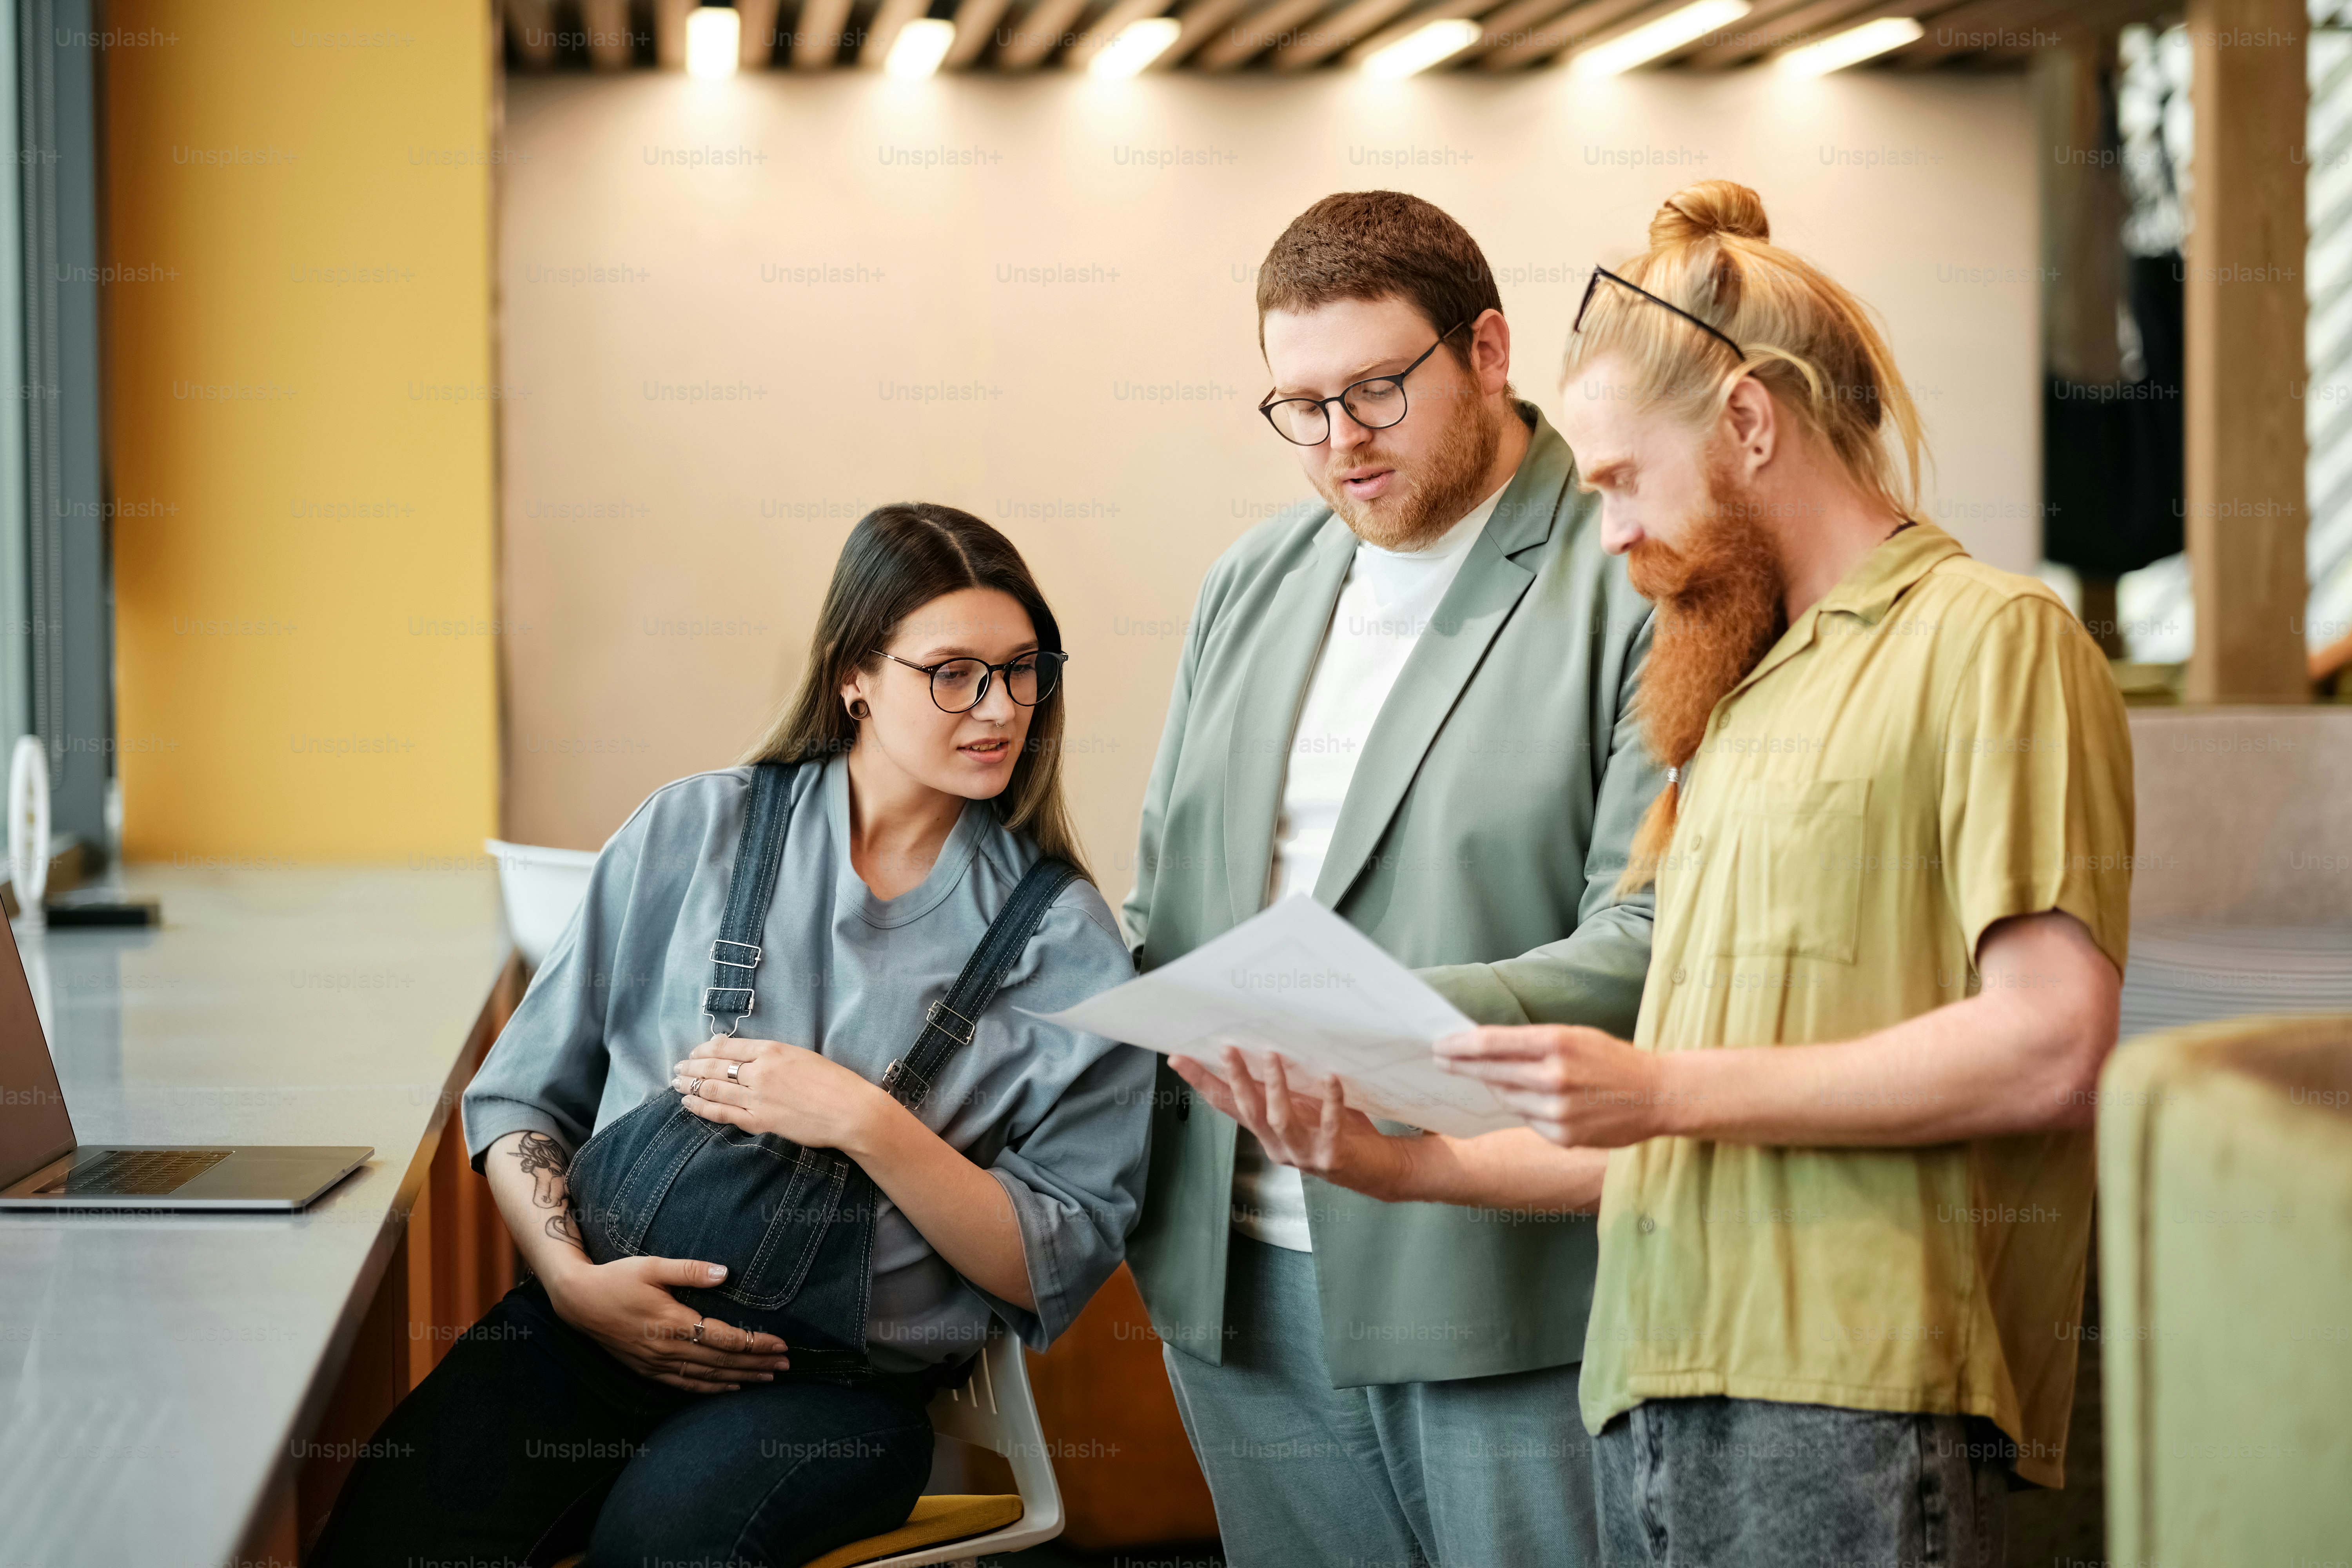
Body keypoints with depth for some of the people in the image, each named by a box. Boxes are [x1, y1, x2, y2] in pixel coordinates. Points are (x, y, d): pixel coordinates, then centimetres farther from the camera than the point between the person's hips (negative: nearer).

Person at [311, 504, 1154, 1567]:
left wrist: (867, 1123, -12)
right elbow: (520, 1094, 12)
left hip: (838, 1379, -1)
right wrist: (570, 1277, -6)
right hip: (596, 1314, 1)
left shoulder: (1064, 939, 4)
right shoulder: (695, 832, 8)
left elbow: (1061, 1267, 0)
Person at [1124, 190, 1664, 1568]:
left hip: (1503, 1289, -5)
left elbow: (1646, 945, -14)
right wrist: (1153, 1196, 6)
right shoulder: (1254, 585, 14)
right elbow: (1162, 900, 19)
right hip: (1240, 1290, 6)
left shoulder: (1636, 588, -7)